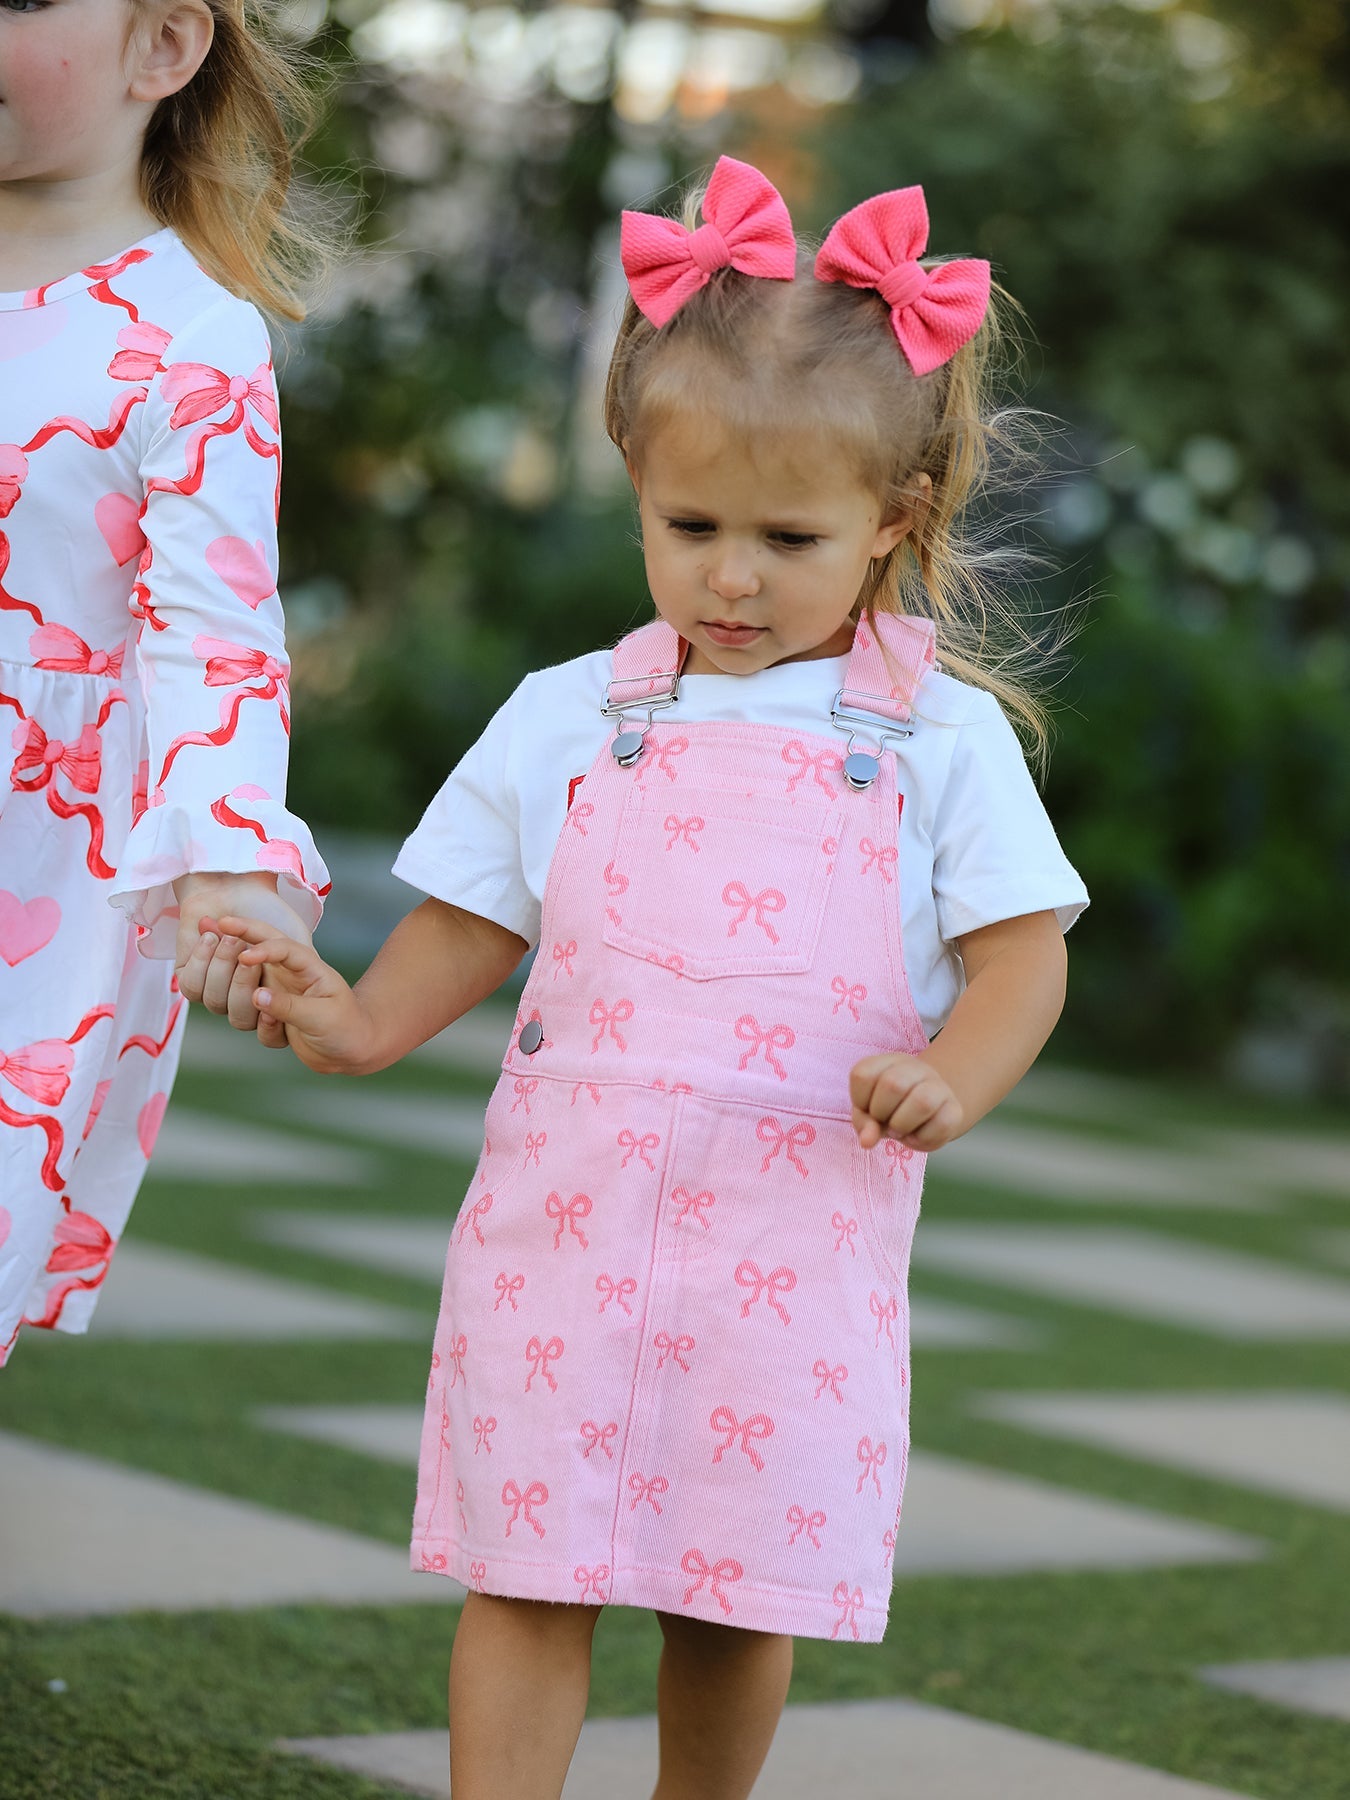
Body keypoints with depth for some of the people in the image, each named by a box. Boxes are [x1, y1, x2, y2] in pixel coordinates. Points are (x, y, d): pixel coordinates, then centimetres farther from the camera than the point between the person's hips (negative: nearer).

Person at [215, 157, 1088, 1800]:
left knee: (739, 1600, 6)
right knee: (525, 1576, -2)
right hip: (567, 1218, 1)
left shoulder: (944, 738, 2)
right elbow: (473, 924, 13)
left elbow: (1019, 957, -1)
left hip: (798, 1244, -1)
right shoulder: (569, 720, 7)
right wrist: (358, 1021, -5)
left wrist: (952, 1078, -20)